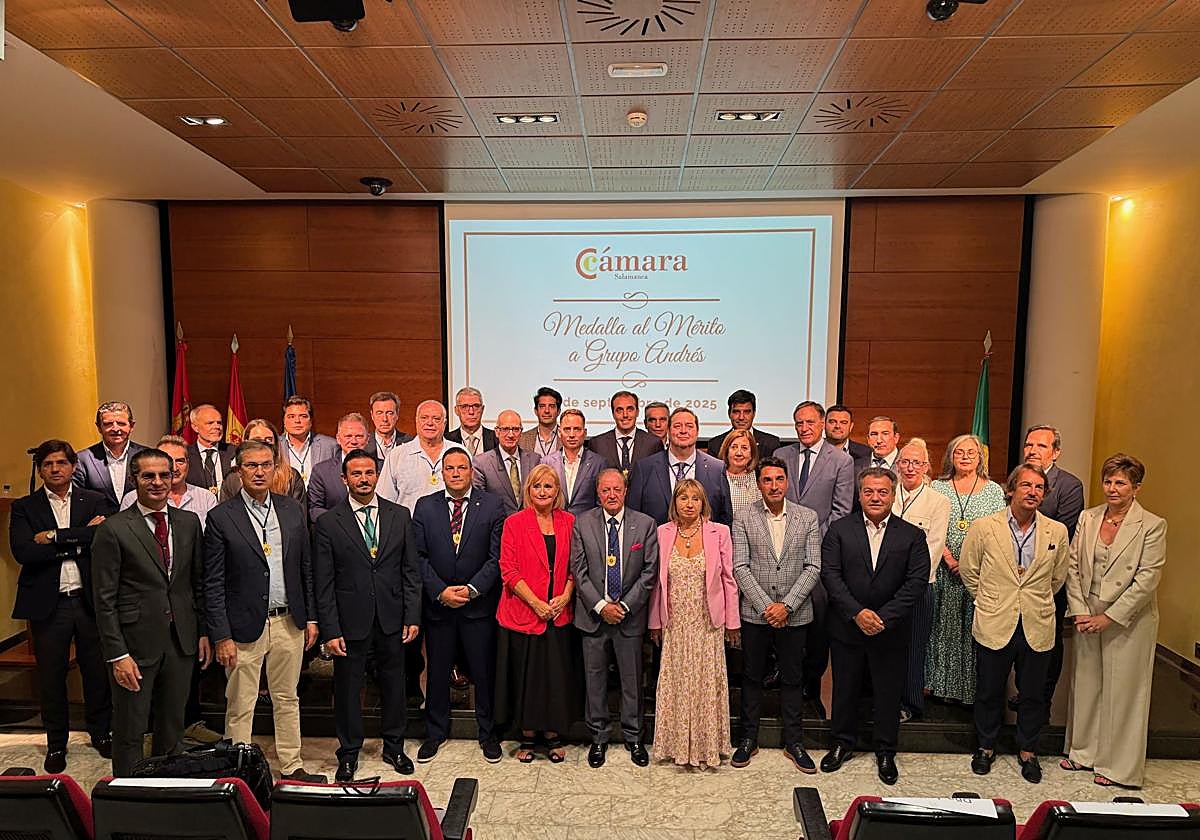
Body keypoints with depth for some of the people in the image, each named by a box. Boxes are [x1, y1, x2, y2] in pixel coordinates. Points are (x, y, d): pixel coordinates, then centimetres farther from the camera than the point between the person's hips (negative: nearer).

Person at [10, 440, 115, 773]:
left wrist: (56, 537, -15)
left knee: (97, 671, 9)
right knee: (51, 677, 11)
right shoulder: (24, 508, 3)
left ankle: (101, 733, 28)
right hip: (48, 604, 0)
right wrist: (79, 539, -15)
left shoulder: (95, 502, 4)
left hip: (89, 600, 0)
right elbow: (22, 552, -12)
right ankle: (56, 743, 28)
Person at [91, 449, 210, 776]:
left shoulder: (189, 522, 5)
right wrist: (117, 654, -12)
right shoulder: (113, 529, -8)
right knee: (129, 732, 9)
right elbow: (104, 599, -9)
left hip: (181, 641, 4)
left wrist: (204, 631, 7)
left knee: (172, 727, 17)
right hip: (136, 644, -4)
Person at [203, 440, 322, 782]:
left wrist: (310, 617, 8)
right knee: (240, 706, 7)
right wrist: (222, 636, -10)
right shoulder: (222, 517, -7)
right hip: (245, 626, -4)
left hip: (289, 623, 4)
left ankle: (292, 767, 29)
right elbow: (213, 584, -7)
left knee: (287, 699, 16)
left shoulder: (291, 509, 5)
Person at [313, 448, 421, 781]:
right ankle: (349, 754, 30)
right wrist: (330, 630, -8)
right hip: (350, 622, -2)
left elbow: (411, 570, 4)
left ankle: (394, 747, 33)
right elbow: (323, 583, -4)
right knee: (347, 689, 10)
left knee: (394, 685, 14)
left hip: (392, 619, 2)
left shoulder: (399, 516, 3)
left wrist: (412, 616, -1)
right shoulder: (328, 523, -4)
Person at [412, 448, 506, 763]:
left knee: (484, 671, 9)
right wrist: (440, 591, -11)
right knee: (437, 671, 13)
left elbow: (497, 556, -7)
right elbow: (418, 556, -1)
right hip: (437, 604, 1)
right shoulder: (425, 506, 2)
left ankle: (487, 732, 27)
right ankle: (435, 732, 31)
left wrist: (472, 589, -15)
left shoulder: (492, 505, -3)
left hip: (479, 604, -1)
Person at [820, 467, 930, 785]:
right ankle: (843, 743, 33)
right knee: (845, 688, 14)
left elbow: (917, 581, -8)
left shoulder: (912, 535, -1)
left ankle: (885, 751, 31)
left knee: (888, 693, 11)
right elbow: (830, 574, -8)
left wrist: (884, 617, -16)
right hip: (846, 628, 0)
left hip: (891, 631, 0)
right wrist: (857, 613, -17)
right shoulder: (839, 530, -2)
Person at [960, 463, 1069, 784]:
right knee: (989, 691, 11)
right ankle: (986, 746, 31)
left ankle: (1027, 751, 34)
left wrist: (1036, 602, 13)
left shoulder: (1057, 532, -1)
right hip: (994, 626, -1)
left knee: (1033, 694, 14)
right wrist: (990, 602, 7)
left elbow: (1057, 578, 13)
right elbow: (968, 571, 5)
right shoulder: (984, 527, -6)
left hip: (1037, 628, 2)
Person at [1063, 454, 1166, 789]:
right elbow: (1073, 566, 5)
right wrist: (1080, 611, -4)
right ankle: (1084, 751, 30)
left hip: (1128, 621, -4)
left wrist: (1110, 617, -14)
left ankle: (1118, 765, 20)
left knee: (1123, 690, 5)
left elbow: (1147, 580, -13)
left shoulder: (1152, 525, -10)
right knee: (1086, 684, 13)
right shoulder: (1088, 518, 3)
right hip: (1088, 618, 4)